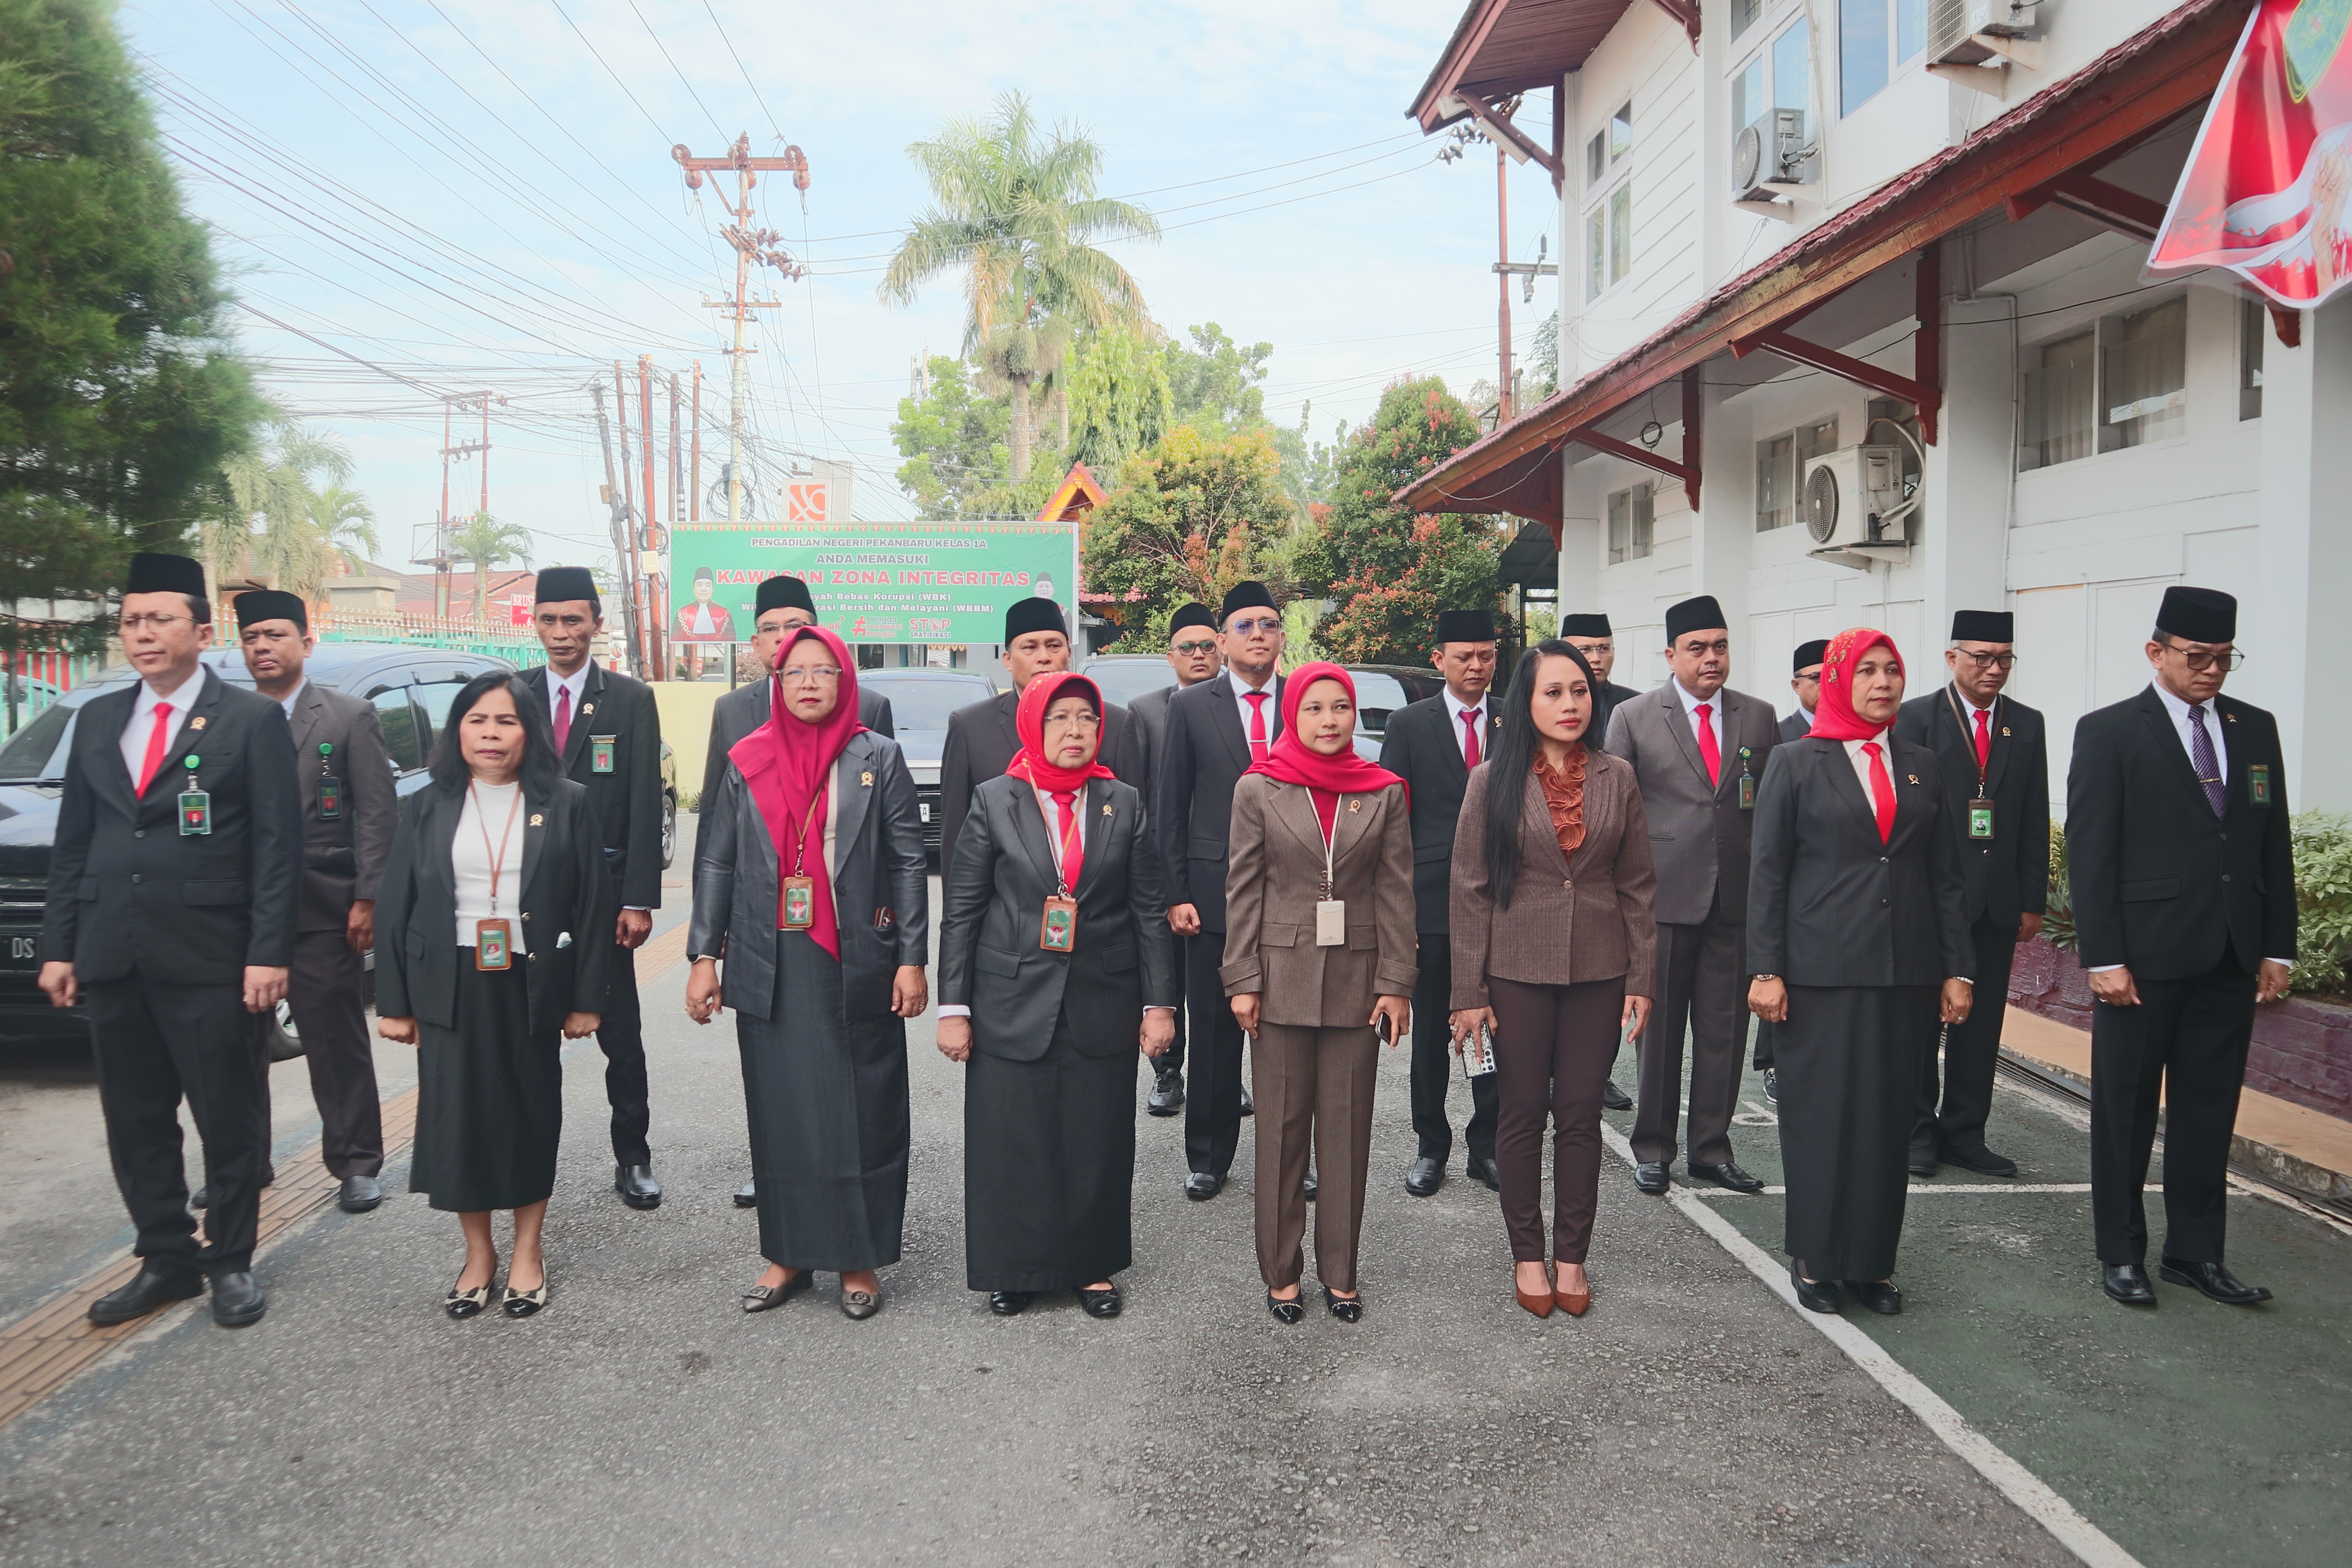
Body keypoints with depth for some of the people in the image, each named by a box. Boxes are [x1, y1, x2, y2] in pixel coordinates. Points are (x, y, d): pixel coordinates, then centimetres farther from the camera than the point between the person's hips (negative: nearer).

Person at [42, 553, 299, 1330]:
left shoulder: (253, 720, -3)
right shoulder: (98, 720, 12)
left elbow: (278, 846, -7)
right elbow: (72, 842, 14)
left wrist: (269, 953, -13)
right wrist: (58, 945, 8)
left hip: (206, 957, -5)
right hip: (112, 958, 5)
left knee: (228, 1119, 5)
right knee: (135, 1121, 12)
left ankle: (231, 1262, 19)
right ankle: (165, 1259, 25)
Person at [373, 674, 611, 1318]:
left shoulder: (566, 804, -1)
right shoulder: (426, 809, 5)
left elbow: (593, 904, -1)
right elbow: (396, 907, 5)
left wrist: (585, 998, -5)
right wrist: (394, 1002, 2)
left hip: (531, 988, -1)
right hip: (452, 990, 1)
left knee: (532, 1114, 7)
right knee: (459, 1118, 4)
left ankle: (527, 1251, 23)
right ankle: (478, 1252, 21)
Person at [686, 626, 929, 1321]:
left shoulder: (879, 760, 1)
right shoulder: (747, 762, 7)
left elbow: (908, 864, -1)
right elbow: (716, 863, 8)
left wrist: (912, 960, -7)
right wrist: (704, 957, 2)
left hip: (856, 968, -2)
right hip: (770, 970, 2)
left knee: (860, 1112, 3)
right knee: (780, 1113, 8)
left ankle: (860, 1258, 15)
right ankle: (789, 1254, 21)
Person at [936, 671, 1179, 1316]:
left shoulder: (1125, 804, 5)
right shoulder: (994, 802, 1)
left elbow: (1149, 911, 6)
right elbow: (960, 911, 1)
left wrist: (1159, 1002, 2)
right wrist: (953, 1007, -3)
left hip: (1103, 1006, 1)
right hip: (1012, 1007, -1)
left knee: (1098, 1144, 7)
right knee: (1012, 1143, 5)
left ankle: (1093, 1266, 25)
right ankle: (1012, 1270, 24)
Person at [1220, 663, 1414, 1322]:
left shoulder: (1384, 793, 3)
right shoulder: (1259, 790, 0)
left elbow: (1396, 893, 3)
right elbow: (1243, 890, 0)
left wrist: (1396, 984, -2)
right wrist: (1243, 981, -4)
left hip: (1357, 980, 1)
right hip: (1283, 977, -1)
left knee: (1348, 1128, 7)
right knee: (1282, 1127, 6)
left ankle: (1340, 1272, 19)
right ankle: (1281, 1272, 18)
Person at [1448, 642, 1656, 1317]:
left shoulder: (1617, 778, 3)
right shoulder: (1493, 781, -3)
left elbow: (1637, 885, 7)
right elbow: (1469, 889, -3)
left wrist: (1641, 977, 2)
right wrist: (1468, 991, -5)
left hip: (1598, 974, 2)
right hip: (1518, 974, -1)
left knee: (1581, 1116, 8)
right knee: (1523, 1115, 7)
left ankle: (1571, 1256, 22)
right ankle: (1527, 1255, 22)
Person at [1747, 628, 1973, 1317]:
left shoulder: (1922, 767, 11)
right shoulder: (1795, 764, 1)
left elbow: (1947, 876, 11)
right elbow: (1768, 873, -2)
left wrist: (1956, 969, 6)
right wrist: (1766, 971, -7)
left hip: (1907, 973, 4)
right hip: (1822, 970, -3)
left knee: (1889, 1117, 7)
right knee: (1820, 1113, 1)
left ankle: (1873, 1261, 19)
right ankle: (1814, 1260, 15)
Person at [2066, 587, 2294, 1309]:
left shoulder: (2256, 728, 10)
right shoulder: (2109, 733, -5)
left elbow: (2274, 844, 11)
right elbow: (2089, 855, -8)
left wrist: (2277, 947, 6)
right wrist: (2104, 958, -12)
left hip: (2230, 958, 5)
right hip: (2145, 955, -4)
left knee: (2209, 1111, 11)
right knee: (2126, 1111, 6)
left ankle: (2196, 1252, 23)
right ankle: (2121, 1253, 18)